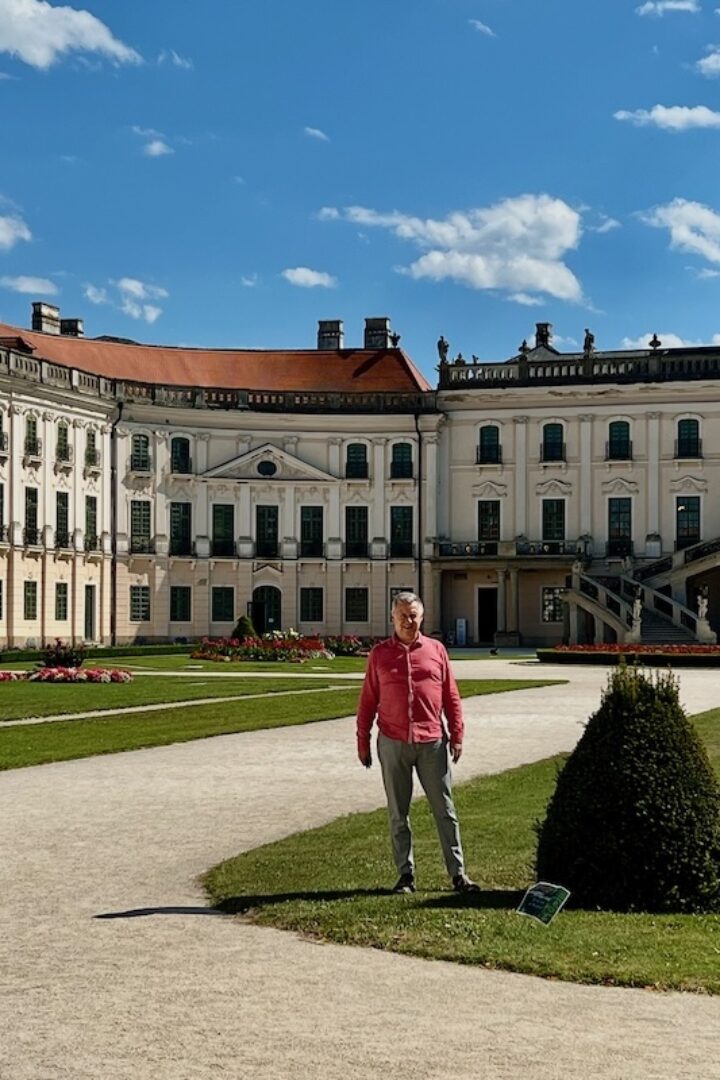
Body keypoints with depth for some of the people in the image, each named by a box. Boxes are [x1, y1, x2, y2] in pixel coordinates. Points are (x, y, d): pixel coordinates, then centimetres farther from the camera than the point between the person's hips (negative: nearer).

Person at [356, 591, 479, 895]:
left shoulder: (436, 650, 6)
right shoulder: (380, 654, 5)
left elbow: (451, 697, 8)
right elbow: (368, 701, 7)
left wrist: (457, 735, 3)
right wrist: (363, 741, 6)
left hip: (431, 743, 0)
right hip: (393, 743, 0)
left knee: (444, 810, 3)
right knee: (397, 813, 6)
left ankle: (458, 873, 8)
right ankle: (406, 874, 14)